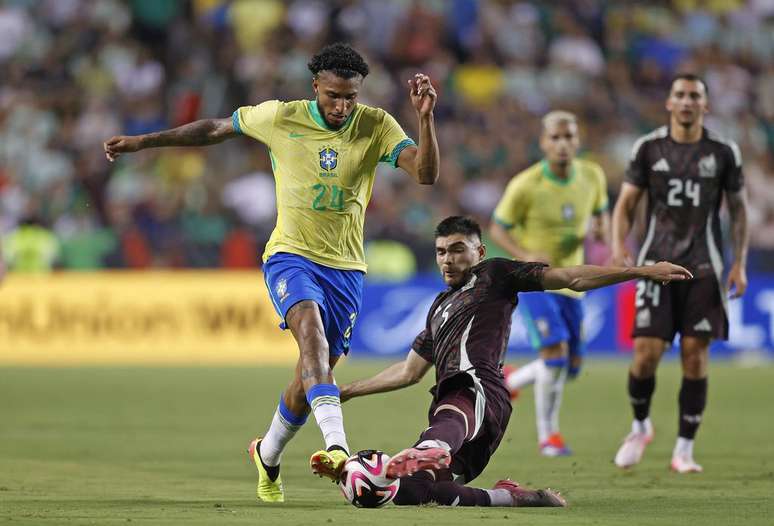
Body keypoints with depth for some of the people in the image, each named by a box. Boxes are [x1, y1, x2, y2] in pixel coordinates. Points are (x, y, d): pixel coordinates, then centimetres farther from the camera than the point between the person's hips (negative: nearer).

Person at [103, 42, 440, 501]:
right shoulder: (280, 118, -5)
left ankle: (268, 455, 36)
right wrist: (144, 141, 12)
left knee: (312, 379, 7)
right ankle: (337, 444, -49)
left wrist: (426, 117, -32)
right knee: (311, 326, -33)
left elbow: (426, 174, -17)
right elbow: (215, 129, 9)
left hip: (346, 267, 2)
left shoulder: (376, 126, -5)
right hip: (290, 256, -2)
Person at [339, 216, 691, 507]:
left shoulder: (494, 274, 16)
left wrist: (643, 272, -1)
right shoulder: (440, 307, 37)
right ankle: (512, 497, -13)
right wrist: (348, 391, 43)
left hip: (477, 389, -8)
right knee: (409, 491, -16)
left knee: (449, 417, -45)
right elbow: (409, 371, 43)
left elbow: (571, 278, 8)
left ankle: (428, 455, -80)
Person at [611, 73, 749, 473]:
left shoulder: (723, 152, 4)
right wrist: (618, 245, -12)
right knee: (647, 352, -9)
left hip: (703, 268, 0)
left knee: (695, 356, -4)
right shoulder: (648, 148, 3)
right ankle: (640, 427, 19)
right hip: (657, 263, 0)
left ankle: (684, 451, 3)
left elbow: (738, 209, 11)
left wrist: (740, 264, 3)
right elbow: (626, 203, 5)